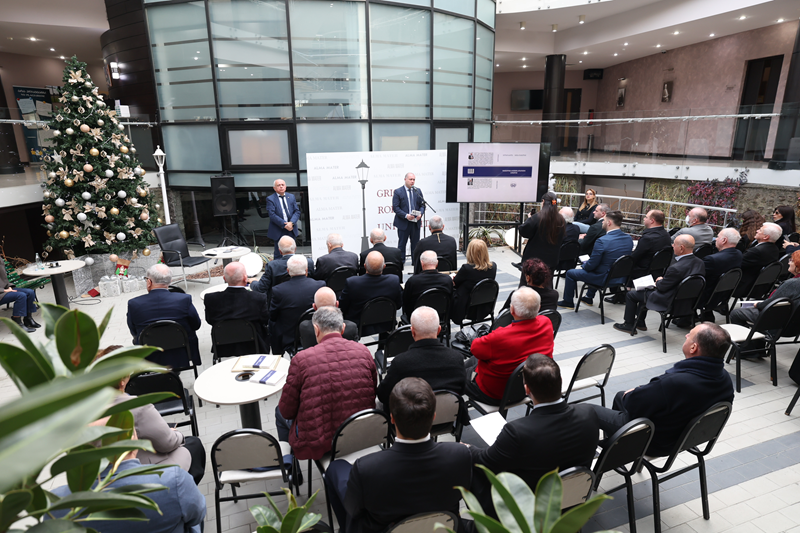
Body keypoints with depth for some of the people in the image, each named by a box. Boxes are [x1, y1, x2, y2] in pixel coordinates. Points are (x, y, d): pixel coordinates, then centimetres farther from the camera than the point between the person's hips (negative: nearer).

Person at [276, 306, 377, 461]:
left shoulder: (301, 359, -18)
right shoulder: (363, 351, -7)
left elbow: (287, 411, -8)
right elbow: (372, 394, 6)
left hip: (317, 445, -4)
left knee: (280, 413, 26)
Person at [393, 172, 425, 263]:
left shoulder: (418, 191, 8)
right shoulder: (398, 192, -5)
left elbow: (422, 205, 11)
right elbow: (395, 207, -10)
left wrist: (420, 213, -11)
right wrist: (406, 215, -22)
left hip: (415, 222, 4)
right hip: (403, 223, -4)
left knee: (416, 244, 11)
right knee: (401, 245, 4)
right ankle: (400, 264, 13)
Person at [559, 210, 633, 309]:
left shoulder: (602, 241, -27)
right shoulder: (629, 239, -4)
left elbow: (591, 265, -21)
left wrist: (584, 265, 3)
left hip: (604, 279, -7)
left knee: (570, 273, 11)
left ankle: (568, 302, 26)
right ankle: (589, 297, 46)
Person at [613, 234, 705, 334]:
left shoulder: (676, 268, -32)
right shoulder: (700, 262, -6)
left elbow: (662, 287, -18)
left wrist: (659, 281, 3)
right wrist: (662, 280, 5)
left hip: (670, 303, -9)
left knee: (630, 294, 8)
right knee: (646, 289, 30)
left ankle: (629, 325, 23)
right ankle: (640, 322, 38)